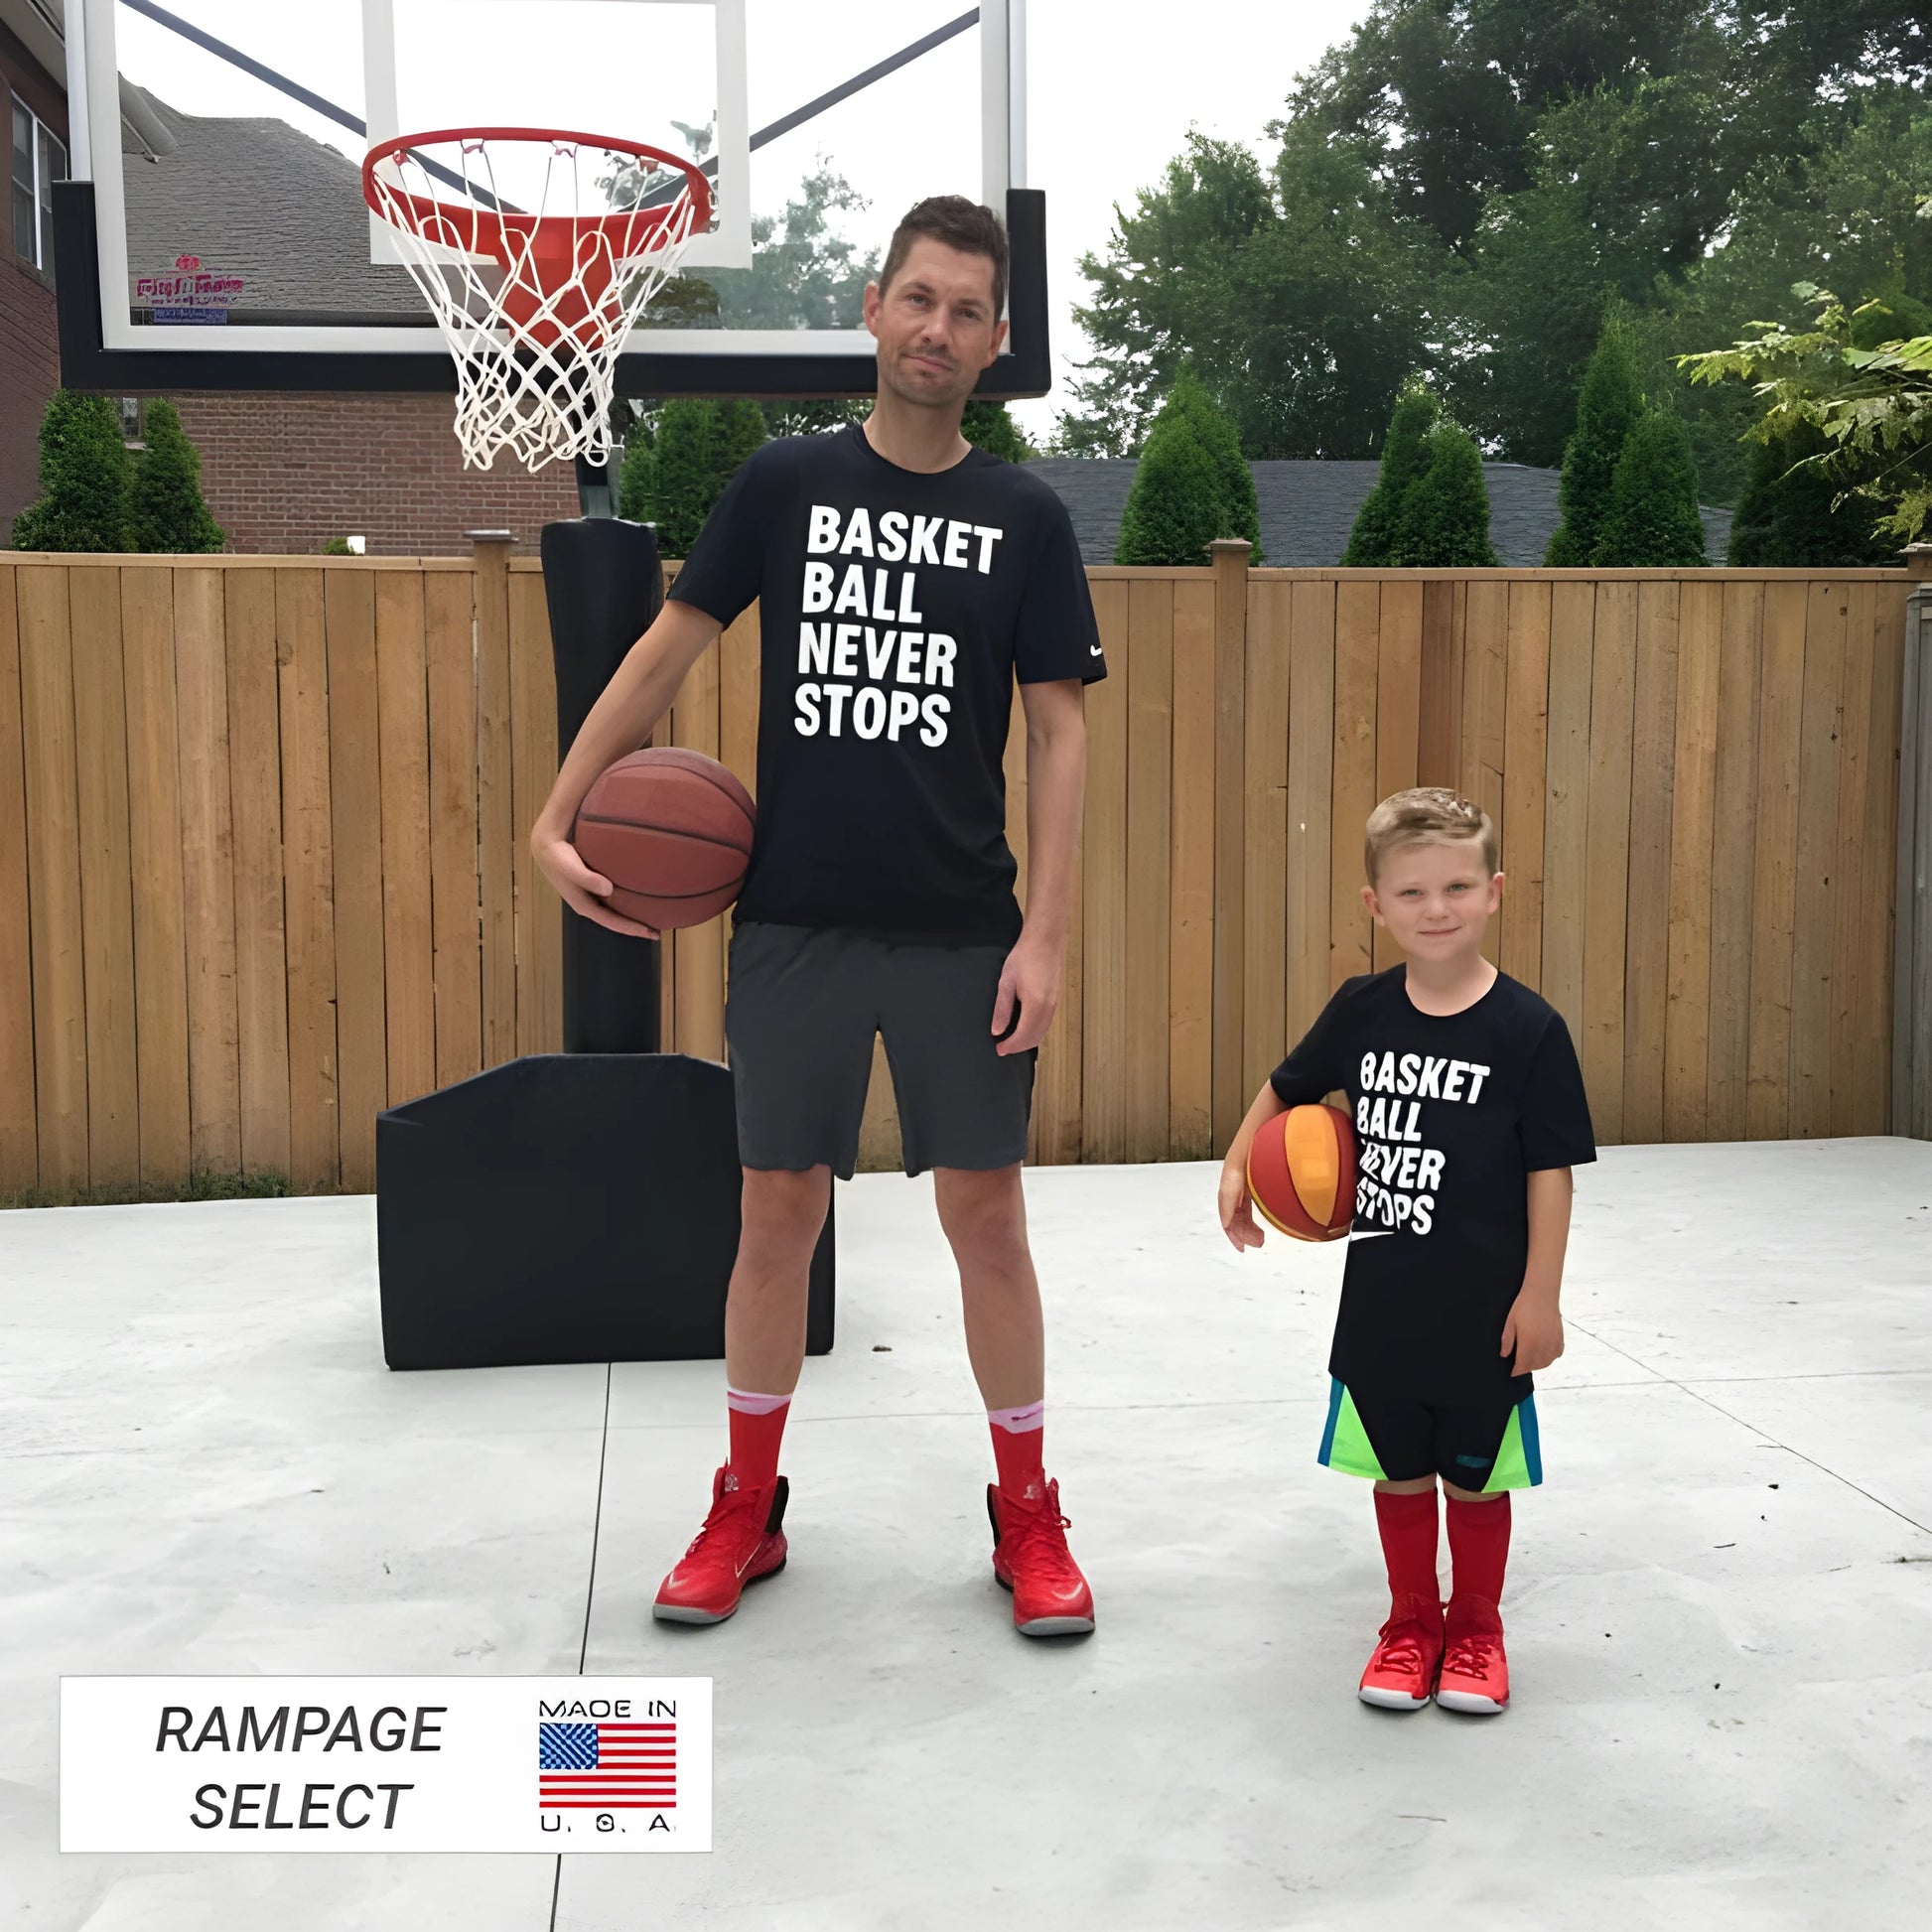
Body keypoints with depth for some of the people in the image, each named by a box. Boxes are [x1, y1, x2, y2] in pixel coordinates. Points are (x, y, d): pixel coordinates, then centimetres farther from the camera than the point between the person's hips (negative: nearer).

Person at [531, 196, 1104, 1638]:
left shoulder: (1024, 517, 3)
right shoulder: (788, 482, 4)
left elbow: (1060, 732, 0)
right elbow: (669, 650, 7)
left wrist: (1046, 935, -9)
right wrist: (560, 818, -2)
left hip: (960, 932, 0)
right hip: (794, 919, 1)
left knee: (988, 1217, 3)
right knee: (780, 1212, 8)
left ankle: (1029, 1519, 21)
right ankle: (748, 1510, 26)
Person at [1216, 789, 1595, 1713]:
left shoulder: (1529, 1029, -13)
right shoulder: (1362, 1011, -4)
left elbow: (1550, 1170, -10)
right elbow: (1288, 1087, 13)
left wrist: (1540, 1295, -10)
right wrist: (1238, 1167, 3)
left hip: (1485, 1310, -3)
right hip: (1381, 1301, 3)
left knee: (1475, 1473, 14)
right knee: (1398, 1467, 16)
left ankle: (1475, 1627, 34)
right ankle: (1410, 1621, 35)